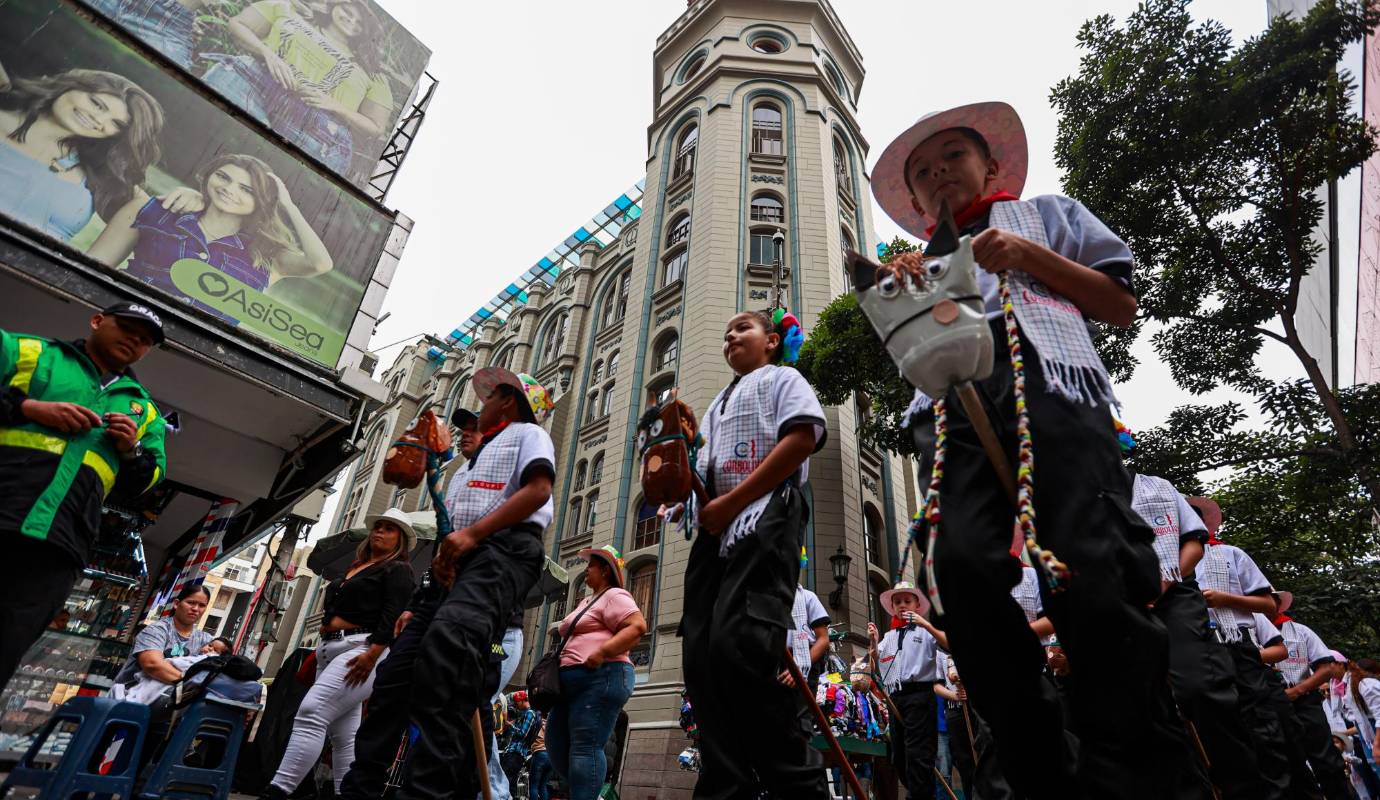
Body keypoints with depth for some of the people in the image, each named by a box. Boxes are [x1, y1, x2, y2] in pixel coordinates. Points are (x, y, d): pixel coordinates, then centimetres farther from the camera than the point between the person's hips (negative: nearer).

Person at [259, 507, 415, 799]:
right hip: (330, 651, 8)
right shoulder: (354, 568, 25)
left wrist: (372, 654, -24)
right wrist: (318, 652, 20)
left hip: (361, 651, -8)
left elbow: (393, 616, -13)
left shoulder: (398, 570, 1)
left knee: (311, 713, -21)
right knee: (344, 736, 5)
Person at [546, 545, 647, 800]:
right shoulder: (588, 601, 27)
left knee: (585, 746, -13)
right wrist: (558, 660, 18)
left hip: (600, 678, -10)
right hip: (574, 681, 11)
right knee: (556, 743, 10)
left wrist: (601, 653, -24)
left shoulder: (614, 596, -3)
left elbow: (638, 626, -18)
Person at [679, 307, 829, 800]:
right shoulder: (717, 405, 34)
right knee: (700, 651, -4)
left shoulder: (783, 378, 14)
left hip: (767, 513, -7)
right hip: (716, 526, 8)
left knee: (739, 641, -24)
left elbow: (803, 437, -6)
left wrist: (733, 500, -12)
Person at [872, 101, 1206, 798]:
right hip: (951, 404, 2)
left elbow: (1122, 306, 19)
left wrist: (1030, 257, 7)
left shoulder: (1046, 213, 31)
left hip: (1047, 379, -2)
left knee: (1092, 570, -20)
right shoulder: (923, 263, 37)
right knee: (965, 564, -21)